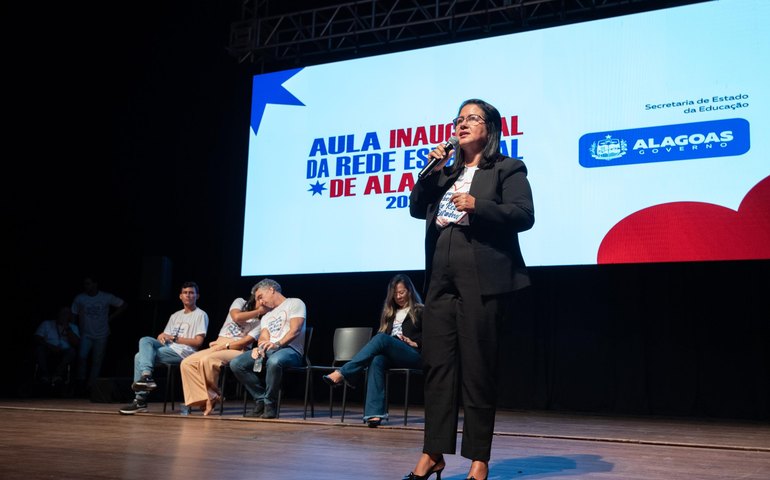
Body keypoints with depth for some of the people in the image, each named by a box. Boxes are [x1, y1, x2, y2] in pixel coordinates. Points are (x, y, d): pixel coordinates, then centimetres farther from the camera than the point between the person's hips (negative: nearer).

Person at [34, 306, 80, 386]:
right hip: (48, 353, 0)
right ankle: (45, 375, -39)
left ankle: (57, 375, -42)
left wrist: (67, 328, -10)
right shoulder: (46, 324, 12)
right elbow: (37, 339, -3)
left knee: (72, 351, -30)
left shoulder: (73, 327, 13)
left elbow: (76, 343, -3)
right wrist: (50, 346, -19)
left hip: (63, 355, 0)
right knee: (39, 348, -30)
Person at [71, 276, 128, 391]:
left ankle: (90, 385, 15)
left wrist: (111, 317, -1)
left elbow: (124, 305, 3)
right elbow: (74, 315, 5)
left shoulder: (107, 297, -5)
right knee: (82, 356, -21)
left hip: (101, 335, 0)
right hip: (86, 334, 0)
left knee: (97, 361, 4)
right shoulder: (79, 298, -4)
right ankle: (81, 380, -3)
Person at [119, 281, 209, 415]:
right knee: (145, 340, -19)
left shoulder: (201, 315, 2)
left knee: (141, 356, -18)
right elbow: (165, 335, 19)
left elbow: (198, 342, -7)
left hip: (184, 352, -7)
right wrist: (161, 336, -7)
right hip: (168, 348, 7)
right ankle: (146, 375, -32)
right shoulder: (175, 316, 26)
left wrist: (174, 338, -10)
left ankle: (141, 400, -17)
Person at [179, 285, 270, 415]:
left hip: (237, 350, -5)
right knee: (186, 363, -18)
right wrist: (258, 311, -5)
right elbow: (236, 317, -9)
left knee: (206, 360, -33)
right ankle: (206, 399, -19)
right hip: (217, 346, 5)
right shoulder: (240, 302, 13)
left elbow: (246, 342, -9)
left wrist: (224, 346, -14)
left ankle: (214, 397, -12)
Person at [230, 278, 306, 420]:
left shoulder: (295, 303, 8)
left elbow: (295, 330, -9)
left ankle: (270, 405, -22)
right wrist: (259, 348, -13)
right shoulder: (266, 317, 30)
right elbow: (264, 338, 12)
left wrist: (278, 344, -25)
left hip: (290, 349, -7)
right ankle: (261, 401, -9)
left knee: (274, 361, -42)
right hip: (267, 350, 7)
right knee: (236, 364, -16)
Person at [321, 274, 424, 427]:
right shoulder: (389, 312, 29)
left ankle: (342, 374, -40)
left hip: (413, 355, -4)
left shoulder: (420, 311, 15)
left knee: (381, 339, -33)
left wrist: (414, 342, -9)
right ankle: (375, 413, -47)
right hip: (390, 356, 4)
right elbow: (382, 333, 24)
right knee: (377, 360, -36)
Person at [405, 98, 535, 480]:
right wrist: (433, 171, 3)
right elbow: (417, 209, 15)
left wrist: (478, 206, -20)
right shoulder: (448, 173, 22)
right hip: (441, 280, 6)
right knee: (437, 364, 4)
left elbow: (524, 215, -8)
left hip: (482, 281, -6)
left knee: (477, 369, -3)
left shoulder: (508, 169, 4)